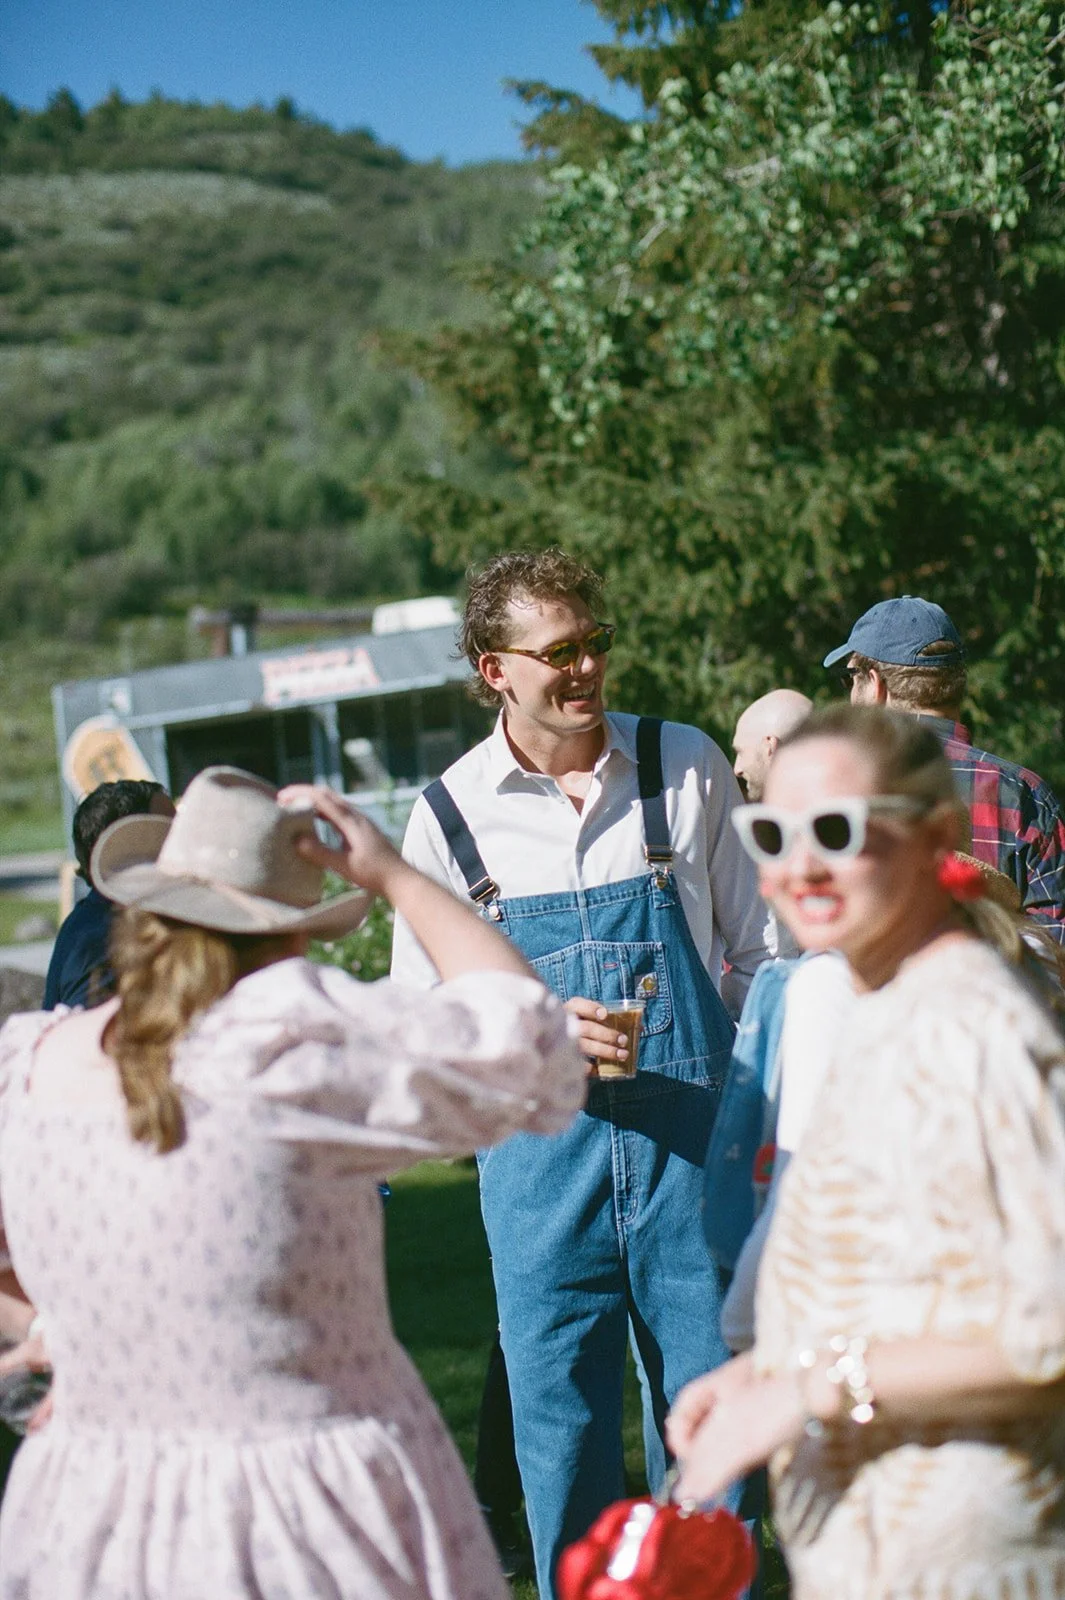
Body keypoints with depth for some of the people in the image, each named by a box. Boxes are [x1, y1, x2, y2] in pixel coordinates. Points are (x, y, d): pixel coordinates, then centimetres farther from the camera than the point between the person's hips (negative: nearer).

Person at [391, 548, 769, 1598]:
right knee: (560, 1421, 6)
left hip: (692, 1135, 0)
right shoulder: (450, 814, 1)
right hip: (540, 1147, 0)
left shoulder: (686, 768, 3)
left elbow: (750, 950, 11)